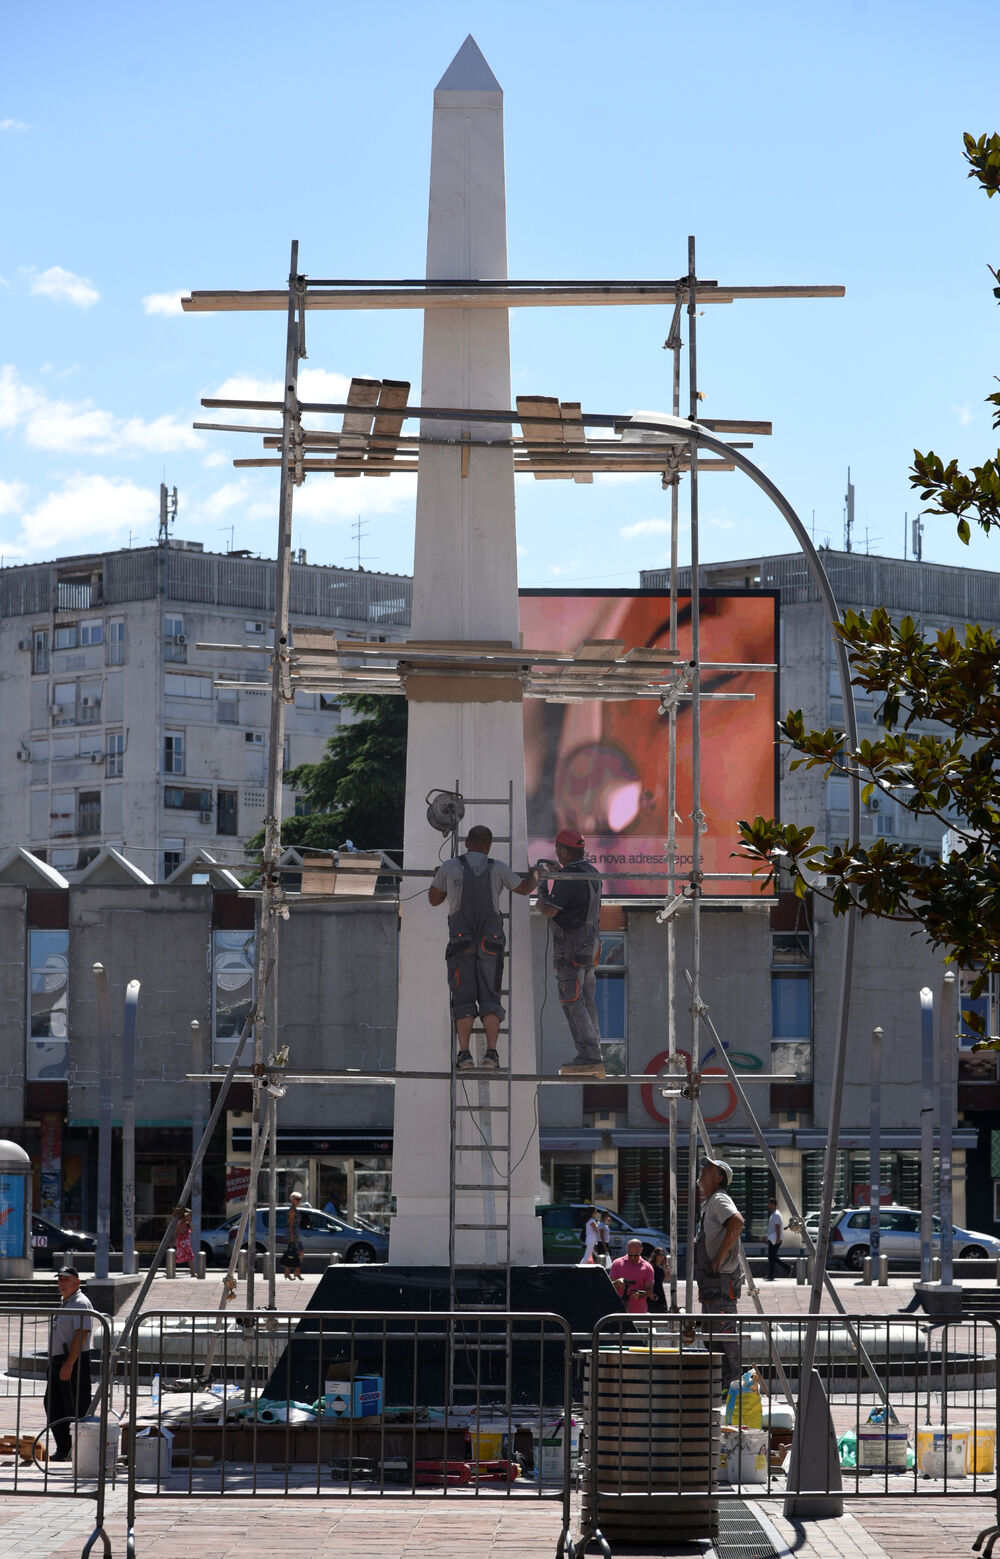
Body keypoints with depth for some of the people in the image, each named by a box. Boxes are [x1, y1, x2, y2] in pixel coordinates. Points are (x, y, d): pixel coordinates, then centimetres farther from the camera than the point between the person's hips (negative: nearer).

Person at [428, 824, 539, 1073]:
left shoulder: (449, 867, -1)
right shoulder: (498, 869, 0)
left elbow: (434, 900, 14)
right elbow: (524, 889, 17)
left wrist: (438, 878, 35)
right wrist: (535, 875, 41)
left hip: (460, 944, 0)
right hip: (490, 946, 0)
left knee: (464, 999, 3)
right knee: (489, 999, 3)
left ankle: (464, 1055, -7)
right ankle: (491, 1054, -10)